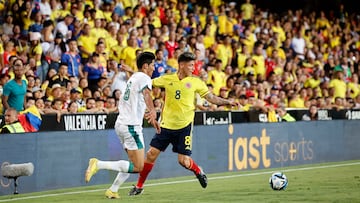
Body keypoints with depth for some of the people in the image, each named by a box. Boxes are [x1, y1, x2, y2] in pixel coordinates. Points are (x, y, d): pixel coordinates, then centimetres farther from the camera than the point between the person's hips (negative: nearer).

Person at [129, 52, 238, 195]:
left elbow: (212, 98, 3)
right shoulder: (167, 79, 1)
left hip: (184, 127, -1)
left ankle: (199, 172, 29)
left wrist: (228, 102, -9)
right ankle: (139, 186, 13)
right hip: (166, 125, 1)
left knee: (184, 161, -5)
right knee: (151, 154, -2)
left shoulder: (196, 82, 0)